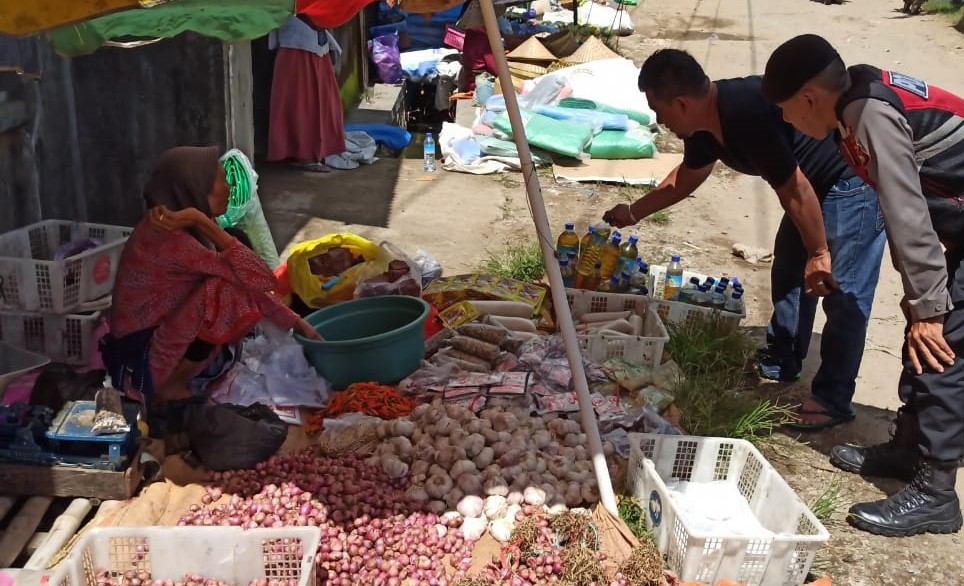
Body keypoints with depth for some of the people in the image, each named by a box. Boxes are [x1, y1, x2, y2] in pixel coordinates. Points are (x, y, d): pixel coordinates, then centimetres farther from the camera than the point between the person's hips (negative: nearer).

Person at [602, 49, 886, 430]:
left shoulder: (746, 115, -33)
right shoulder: (705, 121, -3)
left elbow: (794, 191, -27)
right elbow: (687, 177, 17)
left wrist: (818, 253, -17)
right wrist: (634, 213, 24)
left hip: (857, 180, -10)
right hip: (819, 183, 10)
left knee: (843, 291, -6)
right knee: (788, 271, 17)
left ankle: (833, 400, 5)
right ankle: (780, 363, 32)